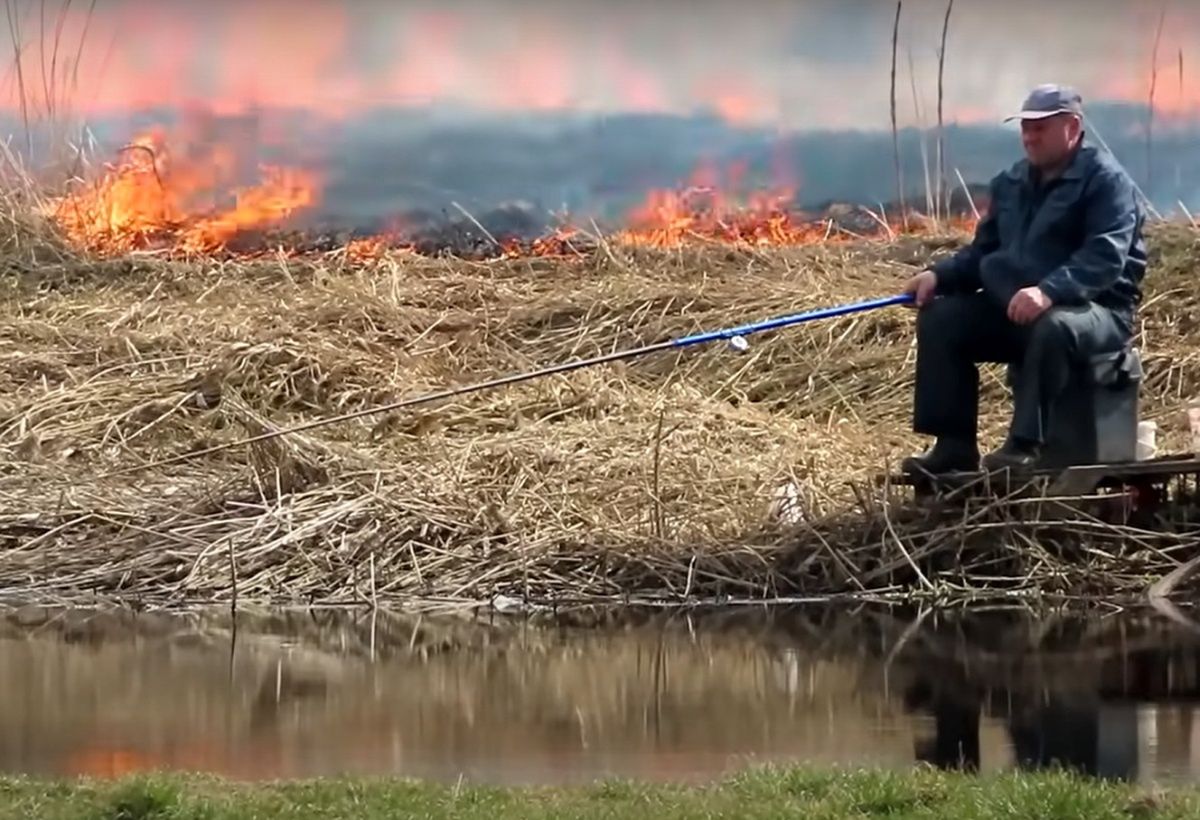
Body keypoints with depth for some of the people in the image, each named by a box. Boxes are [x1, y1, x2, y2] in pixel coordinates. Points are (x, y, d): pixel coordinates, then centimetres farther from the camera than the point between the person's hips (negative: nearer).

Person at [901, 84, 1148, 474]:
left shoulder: (1106, 179, -10)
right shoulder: (1011, 182, 15)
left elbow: (1106, 256, -24)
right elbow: (983, 250, 21)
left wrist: (1049, 291, -40)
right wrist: (938, 275, -1)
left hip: (1094, 308, -8)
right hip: (1013, 308, 8)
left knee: (1054, 329, -41)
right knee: (939, 318, -9)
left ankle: (1024, 446, -39)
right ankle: (954, 445, -14)